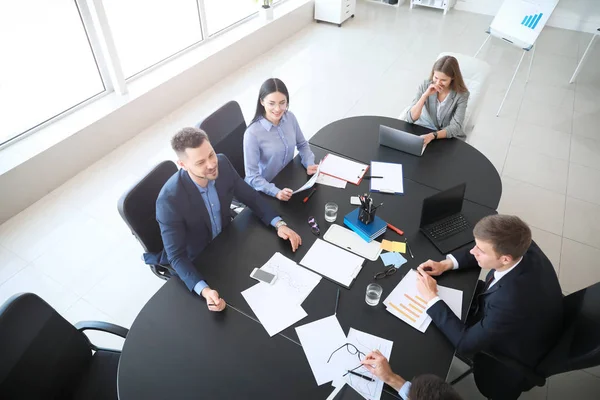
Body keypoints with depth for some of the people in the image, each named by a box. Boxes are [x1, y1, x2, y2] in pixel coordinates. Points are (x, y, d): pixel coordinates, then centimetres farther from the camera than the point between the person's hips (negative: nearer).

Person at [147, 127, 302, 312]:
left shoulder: (222, 164, -21)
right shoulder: (169, 200, -35)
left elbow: (250, 197, -7)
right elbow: (176, 256, -29)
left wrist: (279, 223, -21)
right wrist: (204, 290, -43)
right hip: (196, 261, -5)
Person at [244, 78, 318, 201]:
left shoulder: (290, 117, -9)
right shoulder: (253, 133, -25)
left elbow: (302, 144, 9)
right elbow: (252, 176, -21)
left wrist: (309, 164, -9)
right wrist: (276, 192, -32)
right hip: (266, 189, -5)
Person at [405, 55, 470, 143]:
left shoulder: (461, 94, -13)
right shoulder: (425, 86, -9)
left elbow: (455, 127, -17)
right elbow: (410, 118, -14)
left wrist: (432, 135, -34)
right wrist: (425, 95, -25)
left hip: (449, 138, -1)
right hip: (423, 131, 1)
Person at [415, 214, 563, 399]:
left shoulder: (513, 299, -46)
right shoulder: (522, 247, -26)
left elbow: (465, 343, -36)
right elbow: (485, 252, -3)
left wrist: (432, 297, -30)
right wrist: (447, 264, -15)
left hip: (515, 350, -6)